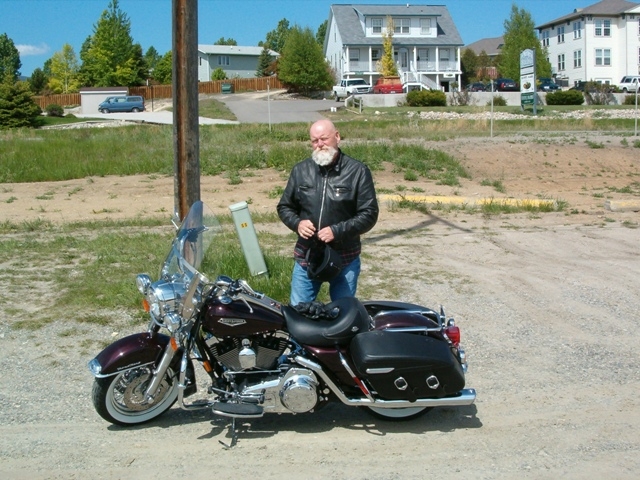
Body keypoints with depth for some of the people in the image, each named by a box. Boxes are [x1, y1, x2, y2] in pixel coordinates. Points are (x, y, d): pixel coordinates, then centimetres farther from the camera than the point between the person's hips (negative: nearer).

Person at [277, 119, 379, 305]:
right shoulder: (300, 171, 4)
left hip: (345, 259, -2)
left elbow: (369, 214, -9)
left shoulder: (358, 171, -7)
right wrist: (297, 223, -9)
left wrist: (337, 231, -20)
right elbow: (284, 207, 12)